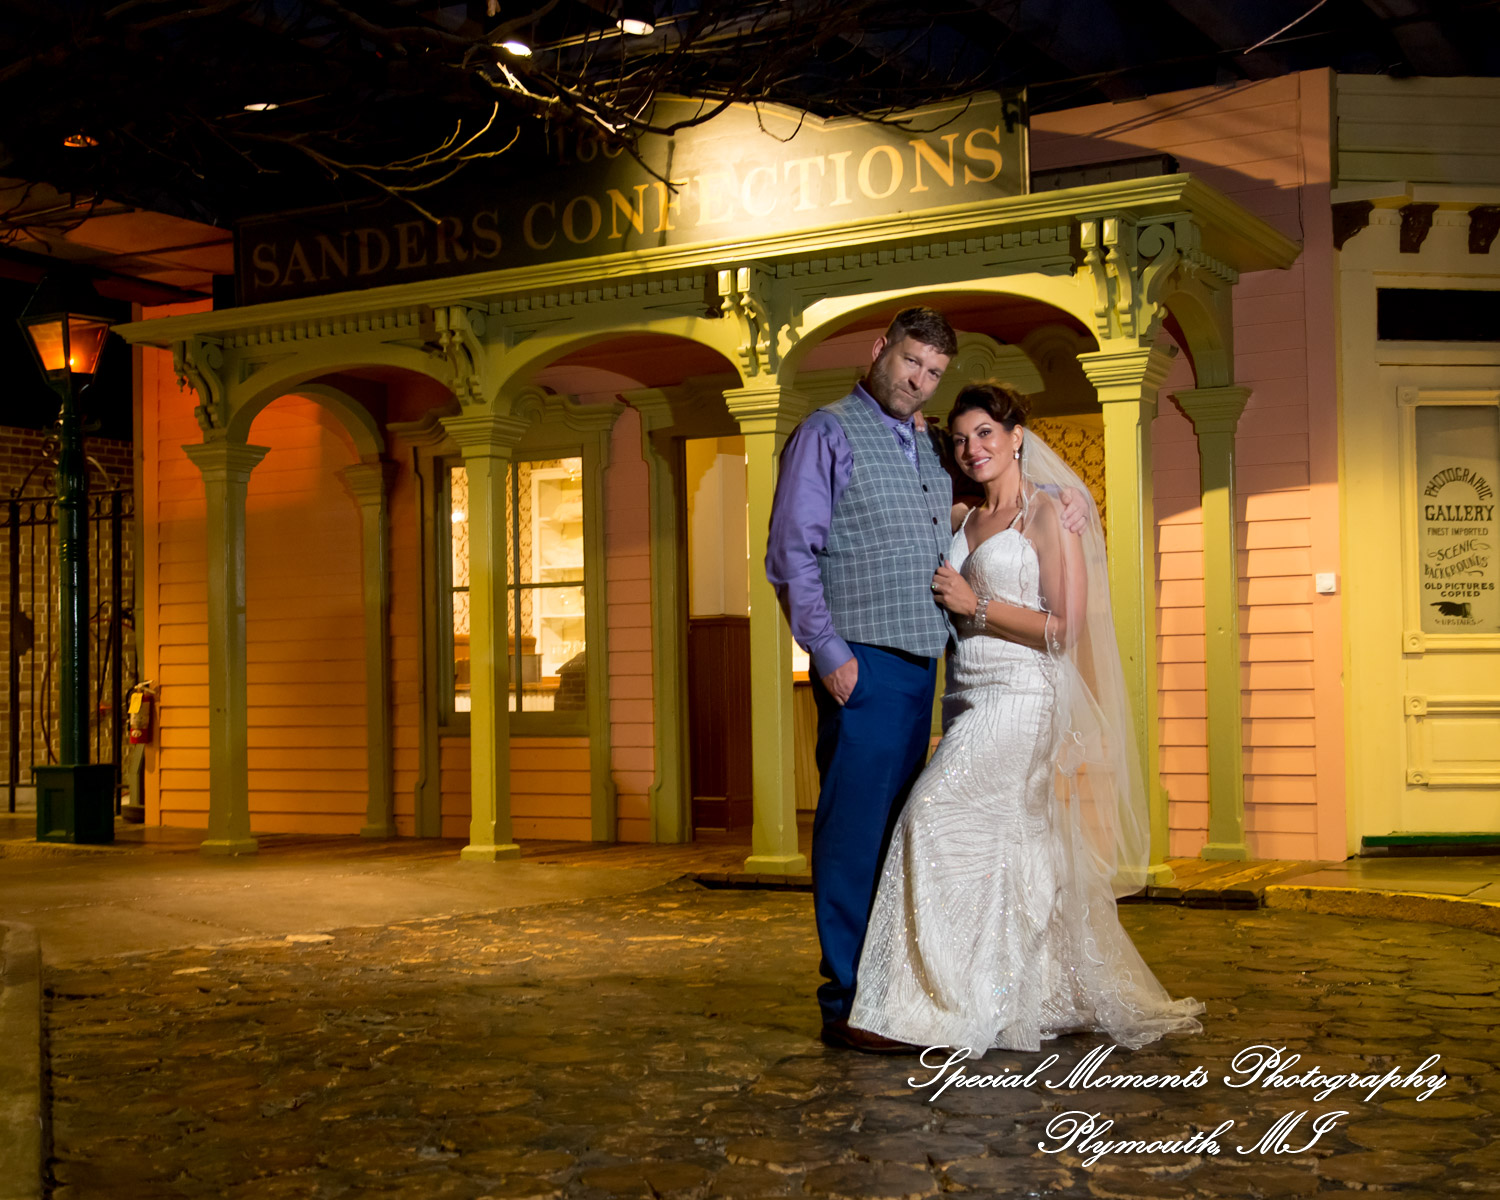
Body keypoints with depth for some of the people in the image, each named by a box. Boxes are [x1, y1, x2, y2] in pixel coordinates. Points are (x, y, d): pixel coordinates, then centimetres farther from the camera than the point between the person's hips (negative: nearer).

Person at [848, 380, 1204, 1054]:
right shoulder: (960, 519, 15)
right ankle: (1073, 999, 19)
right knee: (1009, 848, 7)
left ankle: (941, 1003, -10)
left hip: (1022, 697, -7)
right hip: (968, 697, 7)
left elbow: (1065, 628, -10)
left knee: (935, 816, -17)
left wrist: (976, 604, -12)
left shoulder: (1048, 511, -5)